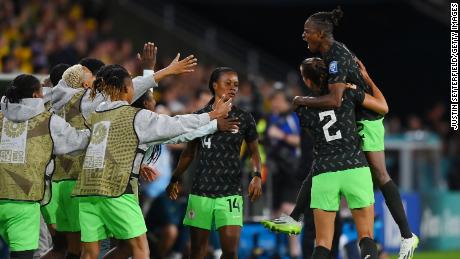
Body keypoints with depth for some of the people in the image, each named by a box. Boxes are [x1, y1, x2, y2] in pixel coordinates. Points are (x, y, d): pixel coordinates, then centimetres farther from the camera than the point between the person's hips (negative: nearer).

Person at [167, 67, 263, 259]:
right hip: (201, 191, 1)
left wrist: (257, 175, -6)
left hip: (230, 193, -1)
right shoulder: (199, 117, 5)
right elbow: (189, 152, 15)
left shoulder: (243, 119, 4)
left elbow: (254, 151, 11)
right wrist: (175, 179, 9)